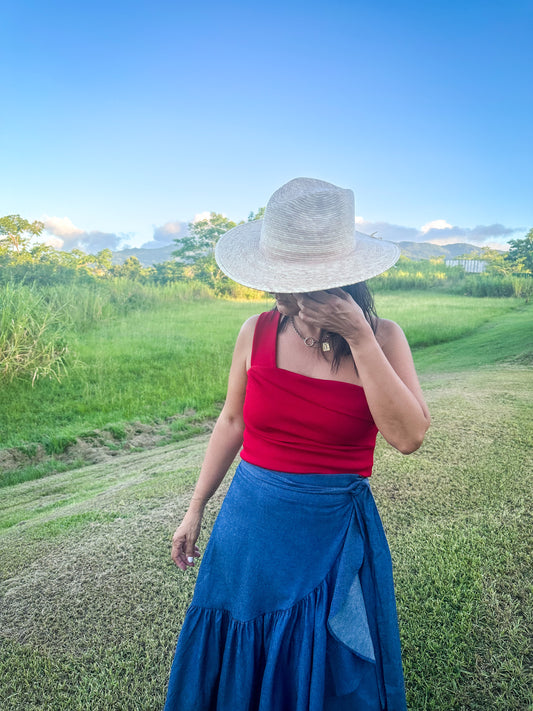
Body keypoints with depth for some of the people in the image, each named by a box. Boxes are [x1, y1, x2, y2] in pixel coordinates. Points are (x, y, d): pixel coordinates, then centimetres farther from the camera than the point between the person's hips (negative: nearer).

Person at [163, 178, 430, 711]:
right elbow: (232, 422, 3)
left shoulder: (381, 338, -12)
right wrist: (195, 509, 8)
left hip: (334, 534, -1)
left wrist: (358, 338, -27)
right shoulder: (258, 332, -7)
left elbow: (408, 436, -23)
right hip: (250, 523, 2)